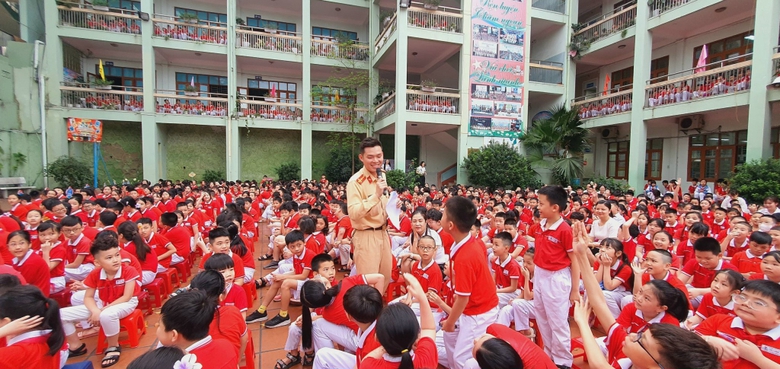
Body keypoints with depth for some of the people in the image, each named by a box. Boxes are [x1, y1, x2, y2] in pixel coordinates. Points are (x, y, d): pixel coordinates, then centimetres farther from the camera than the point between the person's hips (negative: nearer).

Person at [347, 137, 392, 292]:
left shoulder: (382, 176, 8)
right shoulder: (355, 181, -17)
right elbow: (353, 213, -28)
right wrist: (376, 195, -33)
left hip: (383, 234, 8)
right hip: (366, 237, -8)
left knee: (386, 278, 20)